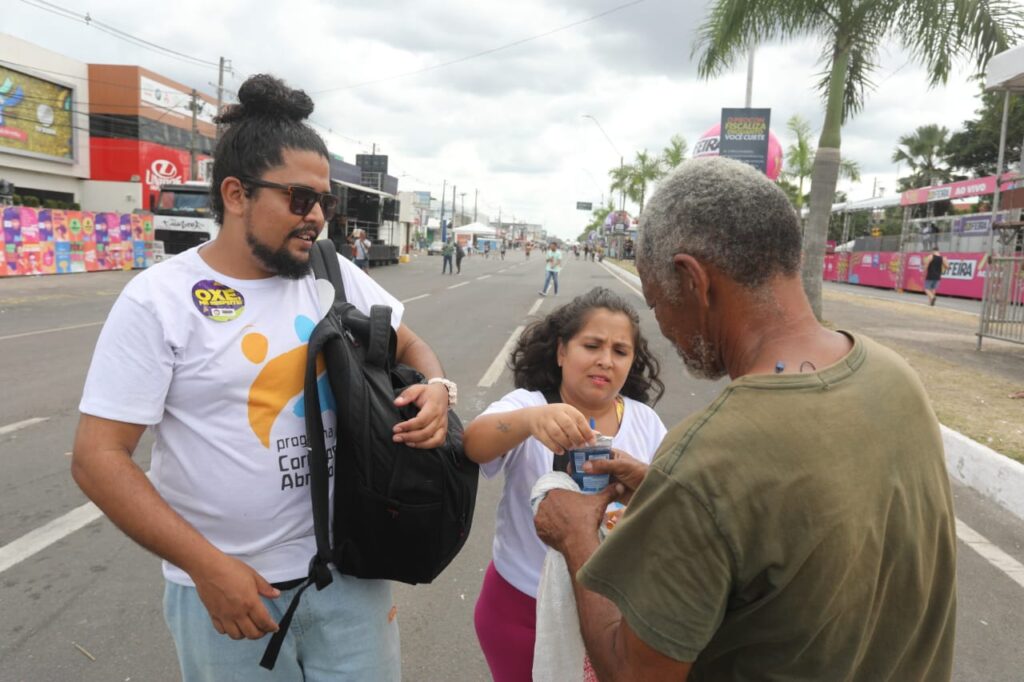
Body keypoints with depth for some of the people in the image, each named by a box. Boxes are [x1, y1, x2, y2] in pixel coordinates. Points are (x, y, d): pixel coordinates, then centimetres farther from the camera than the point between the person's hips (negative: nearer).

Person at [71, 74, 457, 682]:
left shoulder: (338, 277, 0)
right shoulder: (159, 299, -11)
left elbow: (410, 346, 13)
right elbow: (99, 456, -11)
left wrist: (435, 388, -11)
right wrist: (208, 565, -17)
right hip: (229, 583, -3)